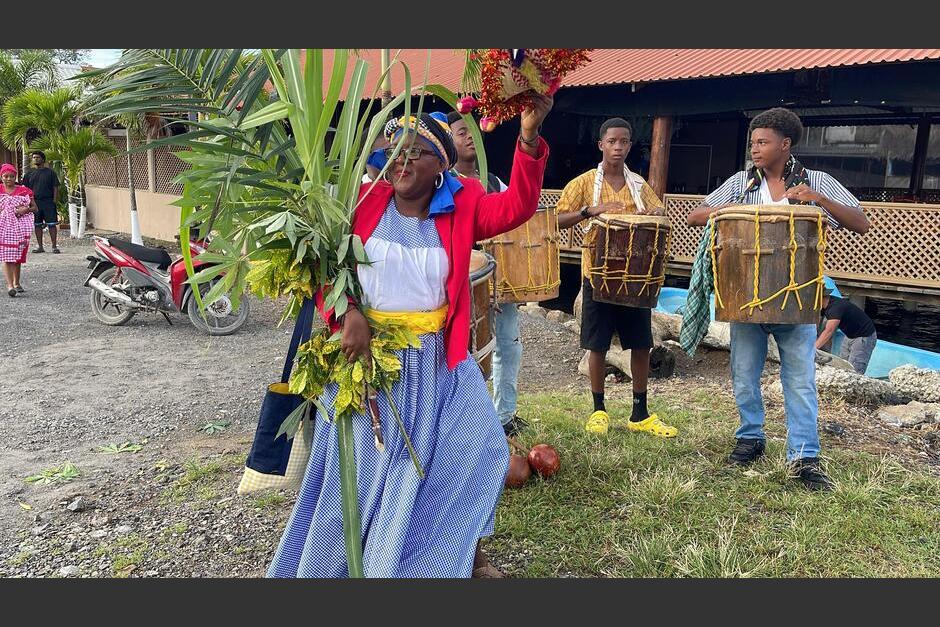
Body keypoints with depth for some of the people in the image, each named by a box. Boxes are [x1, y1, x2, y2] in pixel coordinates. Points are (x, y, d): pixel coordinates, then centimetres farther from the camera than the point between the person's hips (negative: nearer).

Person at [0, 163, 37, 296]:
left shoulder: (23, 191, 5)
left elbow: (35, 207, 9)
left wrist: (26, 209, -10)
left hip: (20, 227, 1)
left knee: (18, 257, 9)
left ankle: (16, 283, 24)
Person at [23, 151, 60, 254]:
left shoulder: (50, 172, 3)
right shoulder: (30, 173, 11)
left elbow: (55, 188, 1)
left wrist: (54, 201, -7)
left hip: (48, 202, -3)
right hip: (35, 202, 3)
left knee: (52, 224, -4)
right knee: (37, 225, 7)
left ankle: (54, 246, 2)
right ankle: (40, 246, 14)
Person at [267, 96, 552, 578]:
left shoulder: (462, 206, -5)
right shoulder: (364, 201, -5)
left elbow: (517, 206, -21)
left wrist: (528, 137, -35)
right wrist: (347, 314, -18)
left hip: (438, 361, 1)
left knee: (474, 452, 4)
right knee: (364, 464, 14)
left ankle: (467, 553, 31)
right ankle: (344, 561, 39)